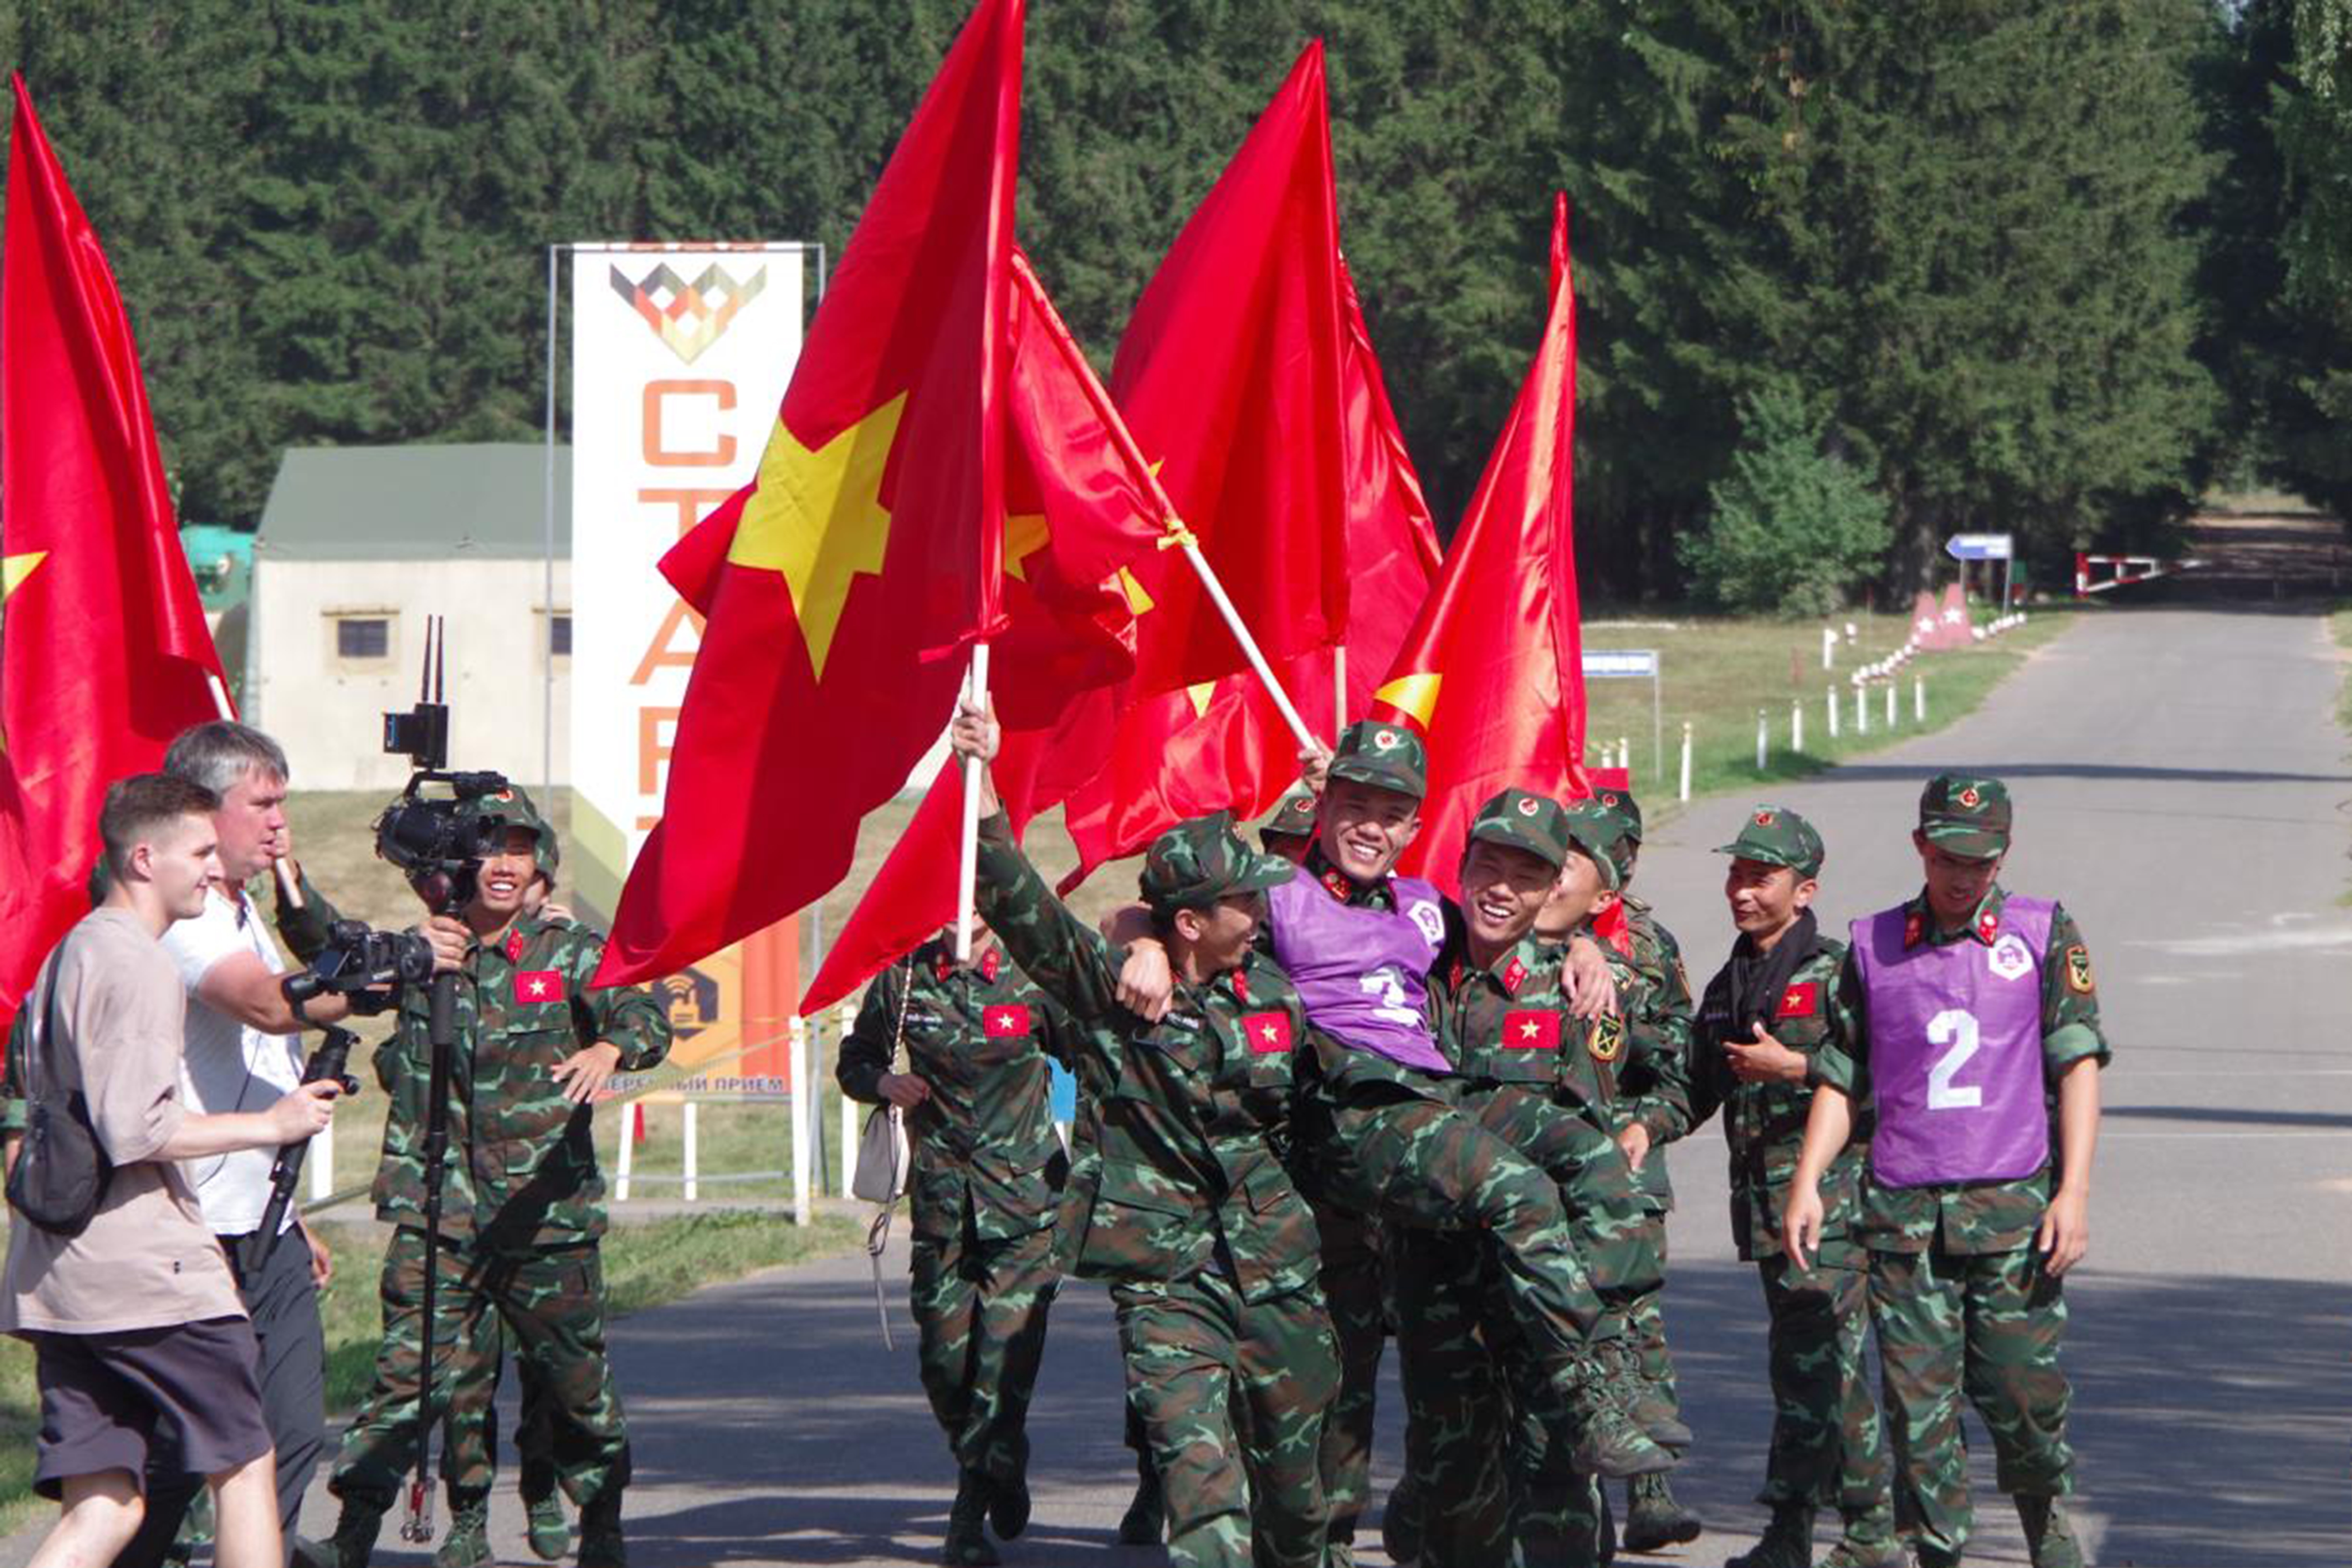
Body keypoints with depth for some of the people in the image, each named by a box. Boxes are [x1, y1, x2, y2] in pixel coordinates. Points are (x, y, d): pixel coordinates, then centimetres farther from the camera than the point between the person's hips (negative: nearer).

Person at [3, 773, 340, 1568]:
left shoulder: (69, 954, 20)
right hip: (146, 1267, -9)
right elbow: (136, 1130, -19)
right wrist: (270, 1124, -10)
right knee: (244, 1466, 3)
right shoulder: (137, 965, -11)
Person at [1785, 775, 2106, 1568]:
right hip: (1903, 1208, 2)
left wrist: (2074, 1193, -7)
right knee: (1918, 1400, -3)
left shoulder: (2045, 934, 6)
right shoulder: (1874, 945, 11)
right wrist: (1806, 1185, 5)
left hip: (2013, 1204, -2)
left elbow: (2078, 1063, 2)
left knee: (2025, 1391, -2)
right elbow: (1840, 1080, 16)